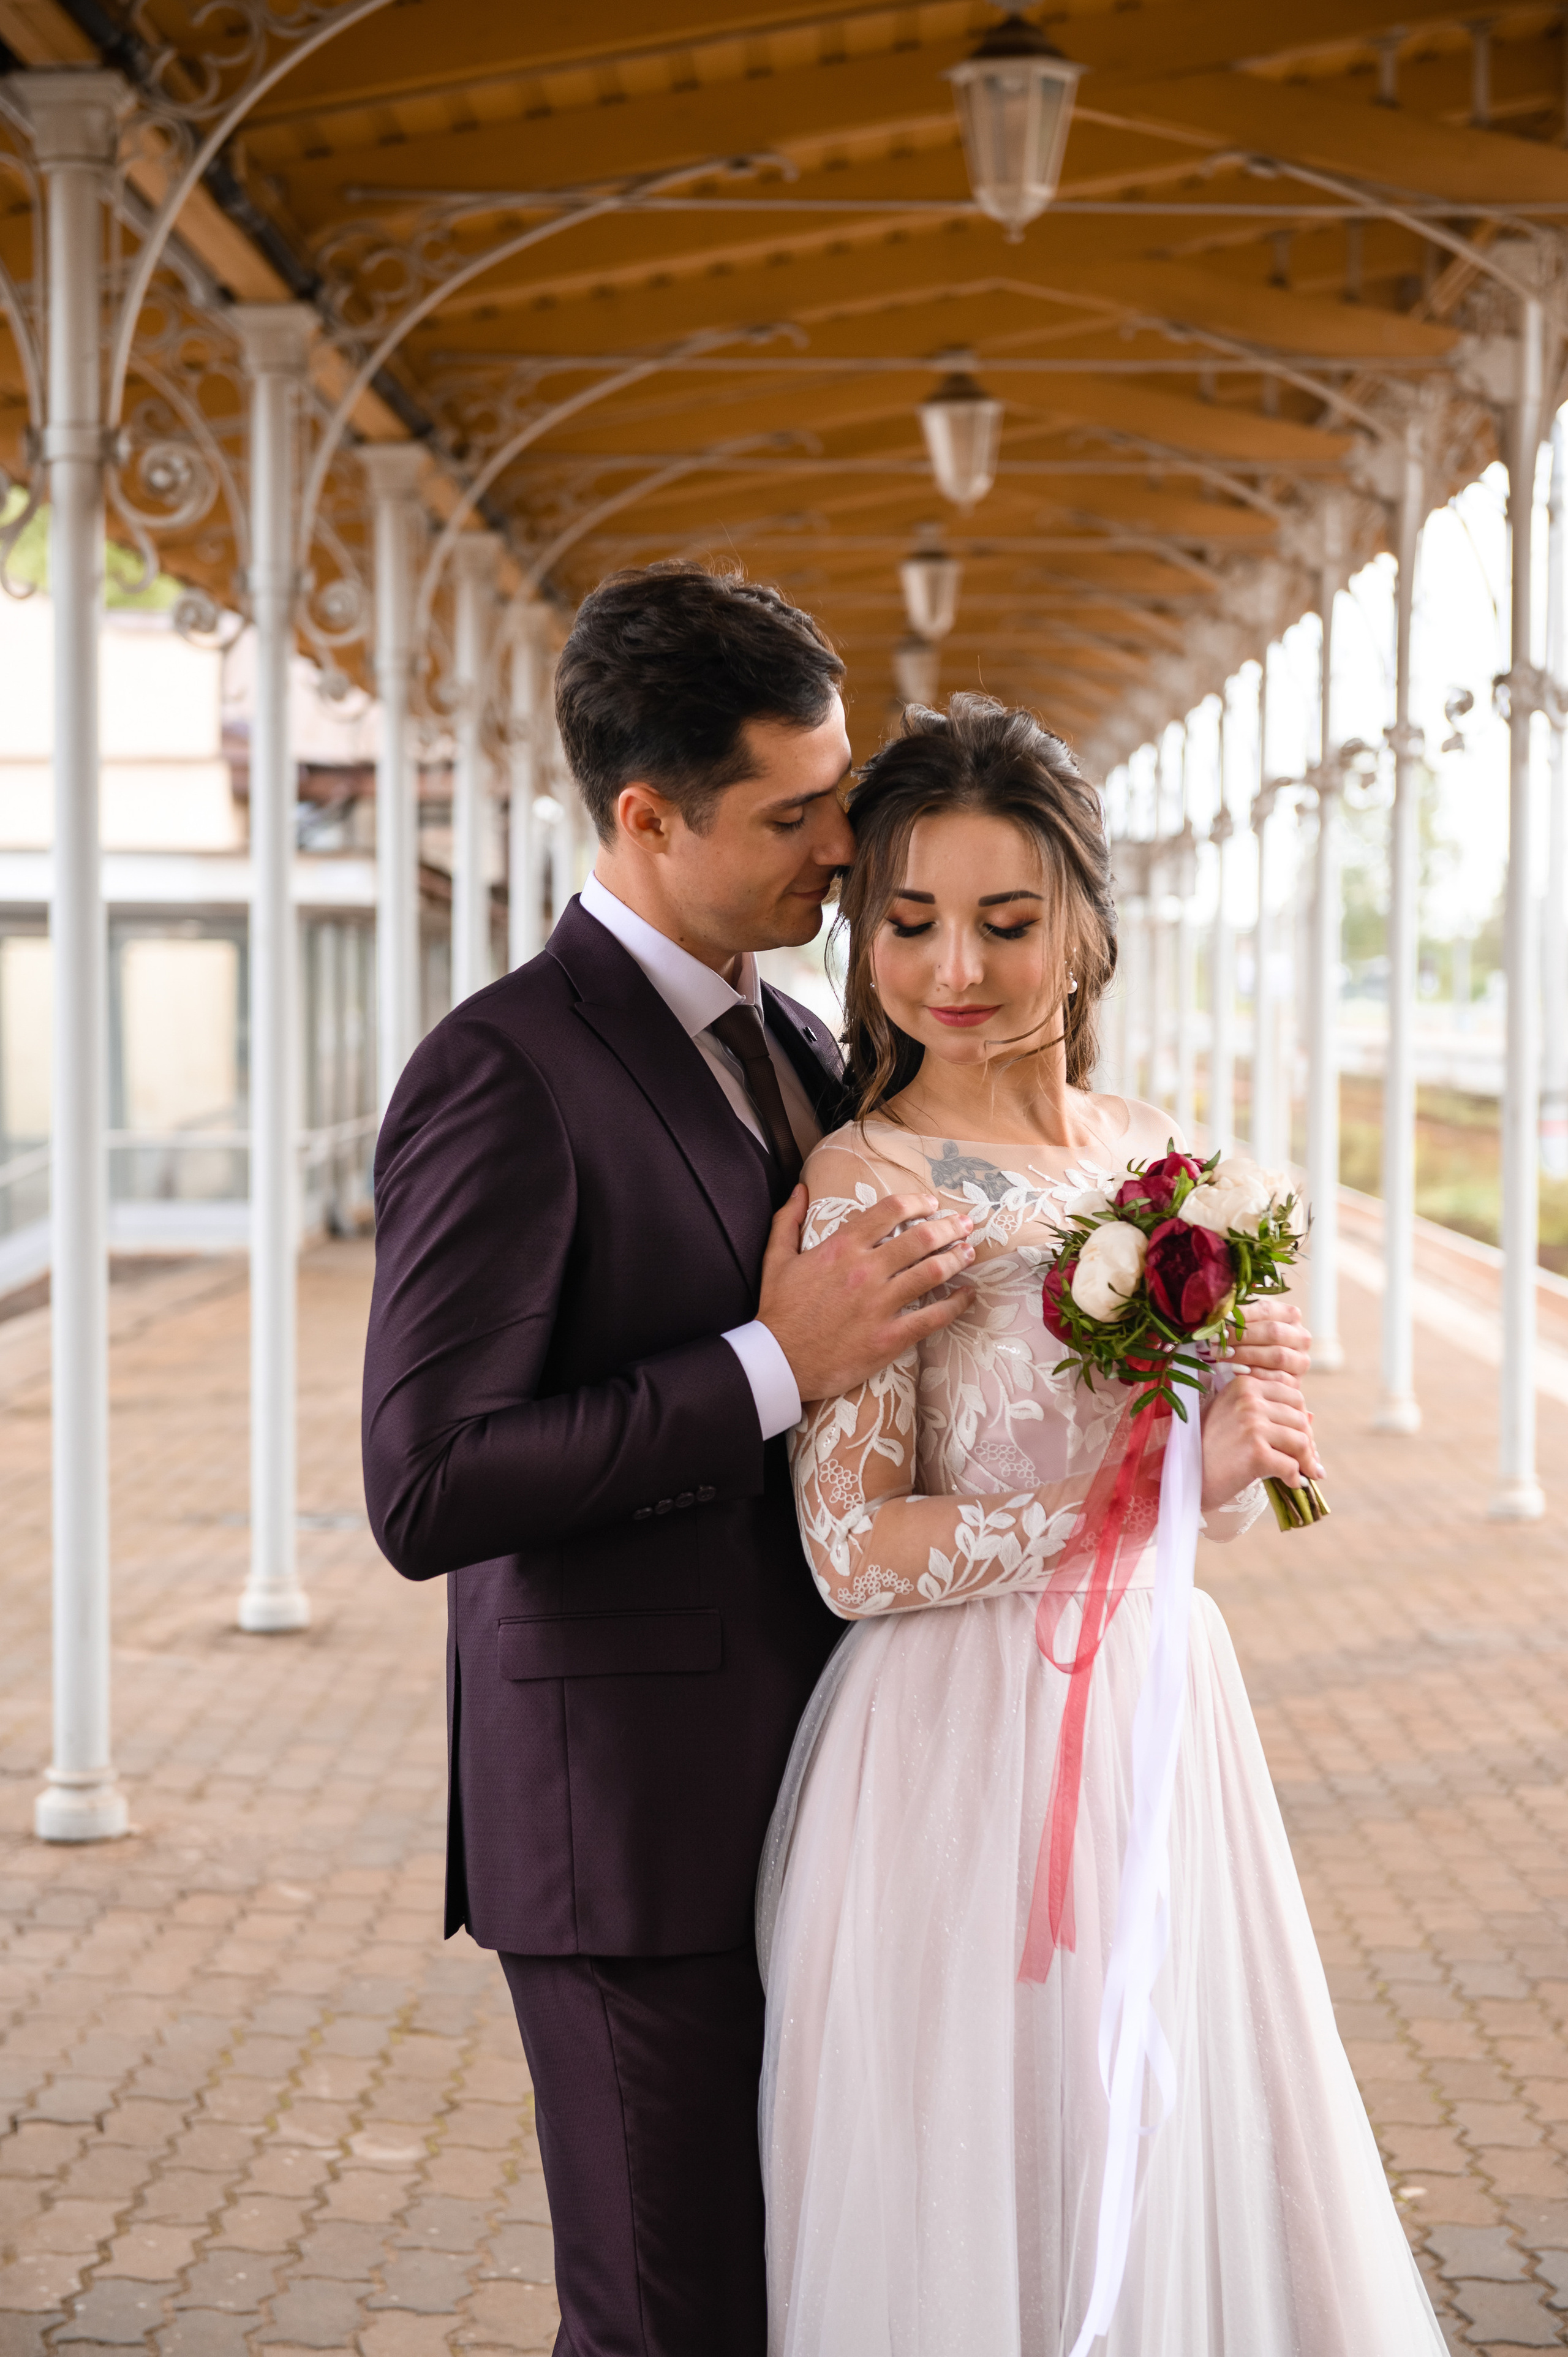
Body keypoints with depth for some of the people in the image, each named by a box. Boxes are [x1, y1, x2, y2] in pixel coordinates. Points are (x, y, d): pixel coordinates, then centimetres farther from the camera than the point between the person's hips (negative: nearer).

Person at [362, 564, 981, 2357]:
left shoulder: (794, 1050, 11)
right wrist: (775, 1367, -22)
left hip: (800, 1790, 8)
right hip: (629, 1810, -8)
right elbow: (428, 1493, -22)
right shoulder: (502, 1074, -16)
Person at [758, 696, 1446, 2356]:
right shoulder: (868, 1183, -12)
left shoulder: (1157, 1157, 7)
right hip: (965, 1746, -6)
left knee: (1178, 2184, 16)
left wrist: (1254, 1412, -6)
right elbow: (857, 1553, -18)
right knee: (978, 2198, 5)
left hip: (1163, 1718, 6)